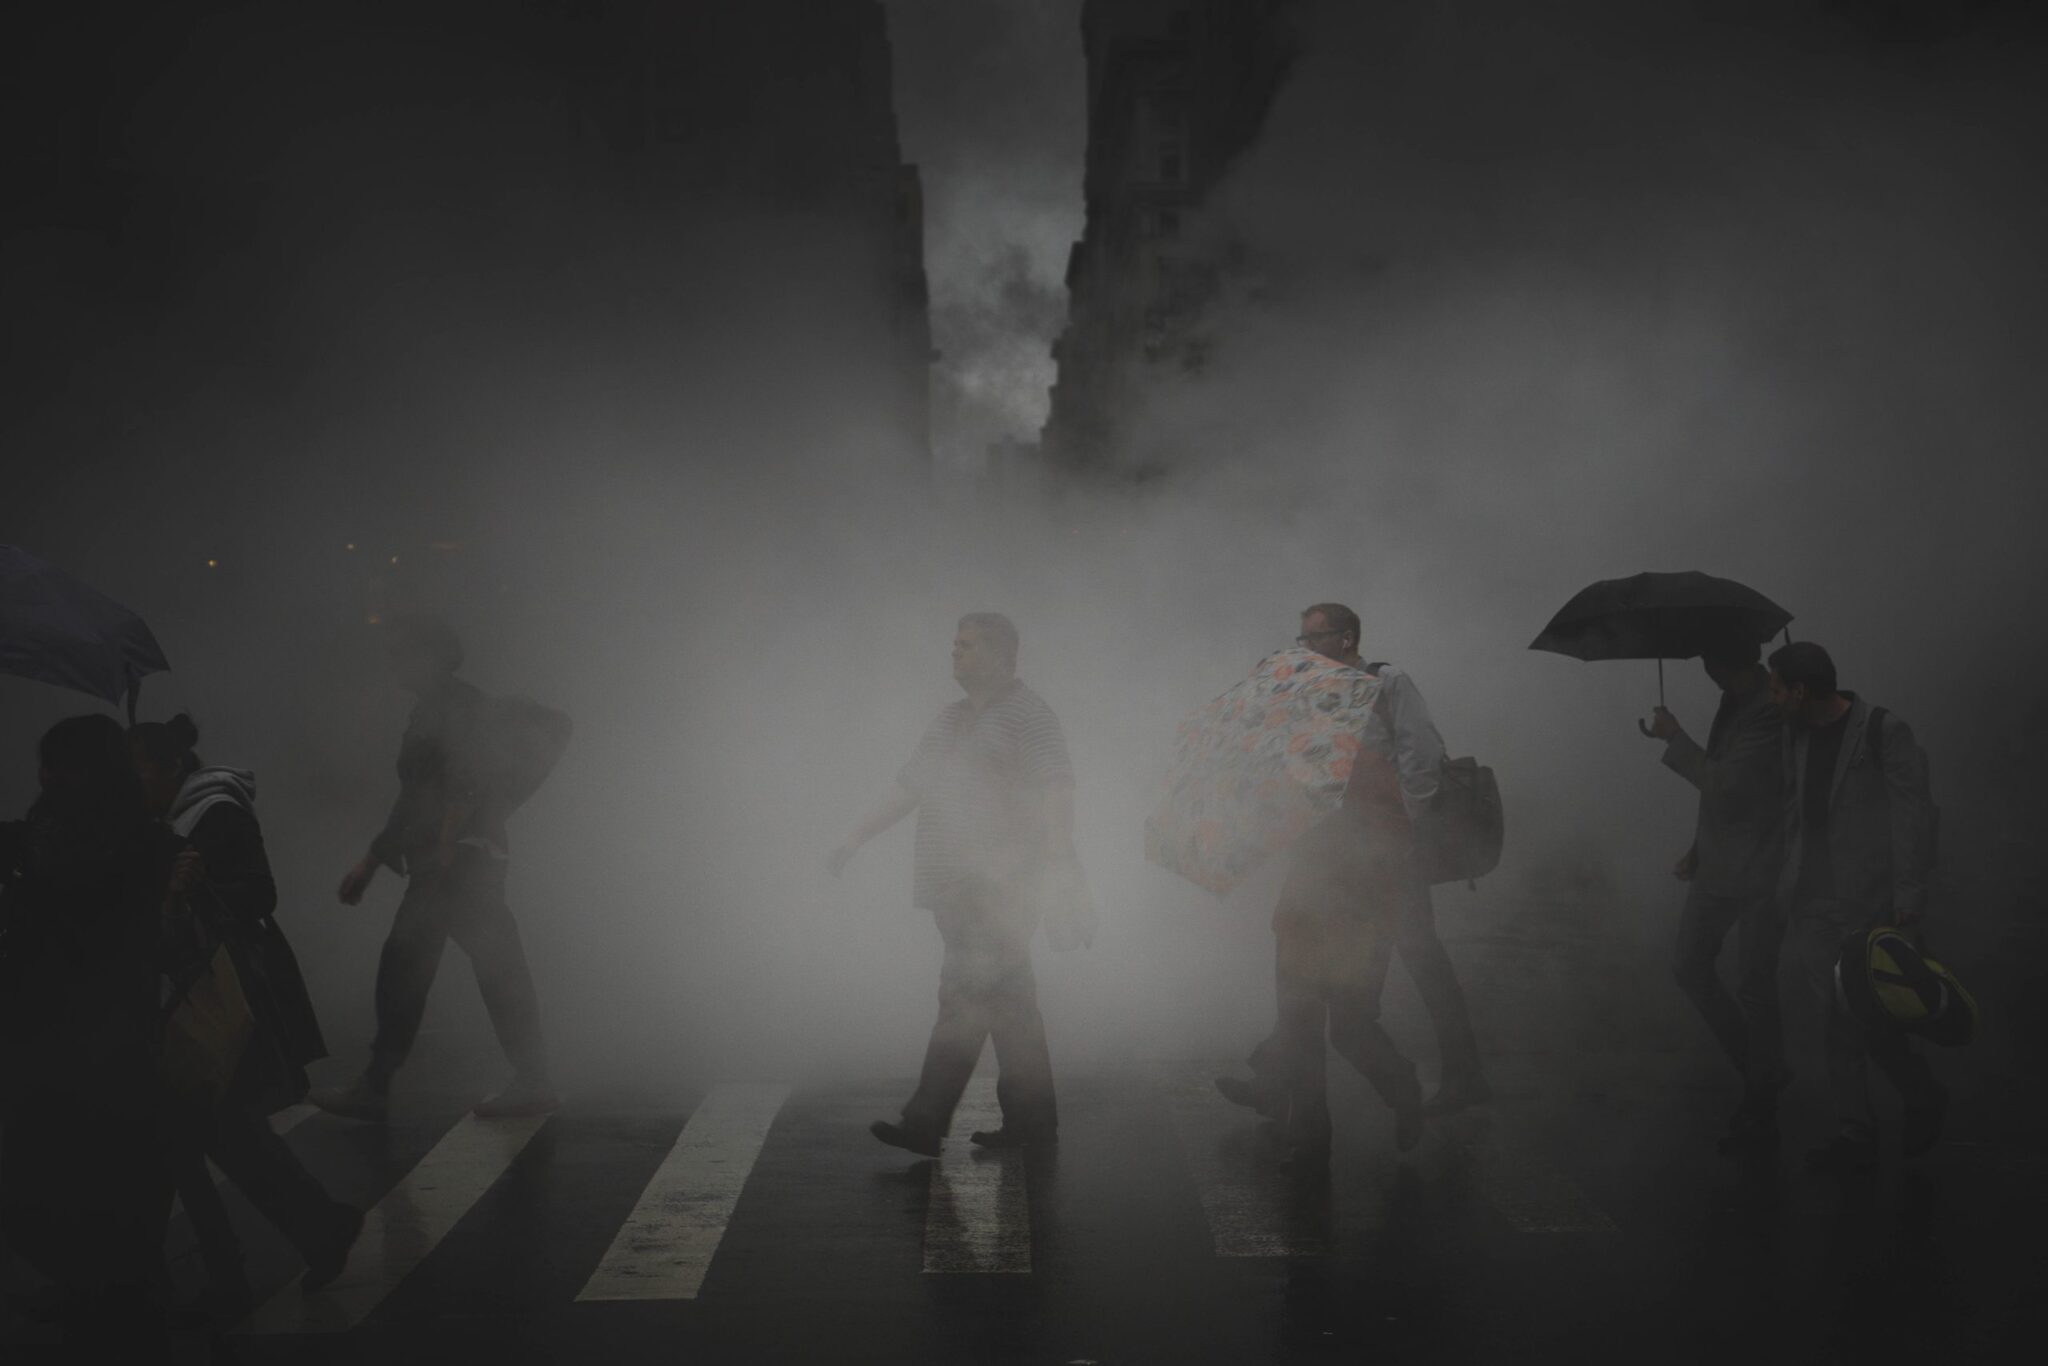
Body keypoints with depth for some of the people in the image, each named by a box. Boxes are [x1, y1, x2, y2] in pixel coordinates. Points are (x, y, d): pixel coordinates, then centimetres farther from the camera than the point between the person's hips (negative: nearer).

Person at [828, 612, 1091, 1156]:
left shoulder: (1027, 713, -5)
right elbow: (907, 787, 26)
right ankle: (1033, 1121, 12)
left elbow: (1056, 787, -14)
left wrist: (1058, 862, -25)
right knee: (1006, 1003, 8)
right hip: (956, 887, 8)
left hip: (1000, 888, -8)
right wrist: (854, 840, 24)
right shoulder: (951, 720, 21)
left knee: (966, 999, -12)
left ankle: (926, 1123, -15)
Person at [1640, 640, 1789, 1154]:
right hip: (1719, 863, 9)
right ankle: (1760, 1069, 30)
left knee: (1754, 987, 0)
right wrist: (1699, 848, 19)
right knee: (1689, 966, 15)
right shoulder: (1735, 701, 7)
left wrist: (1674, 738, -16)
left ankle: (1760, 1110, 13)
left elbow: (1725, 783, -27)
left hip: (1758, 870, -9)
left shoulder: (1771, 710, -22)